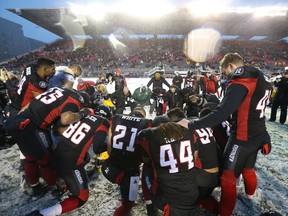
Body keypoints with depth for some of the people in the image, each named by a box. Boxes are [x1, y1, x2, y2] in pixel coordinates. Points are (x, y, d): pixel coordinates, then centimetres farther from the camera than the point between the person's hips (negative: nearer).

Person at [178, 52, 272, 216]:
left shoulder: (239, 83, -23)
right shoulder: (261, 80, 6)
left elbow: (221, 114, -33)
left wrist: (191, 125, -29)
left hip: (242, 138, -9)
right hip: (258, 135, 9)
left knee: (228, 178, 1)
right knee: (248, 168, 30)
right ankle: (249, 195, 54)